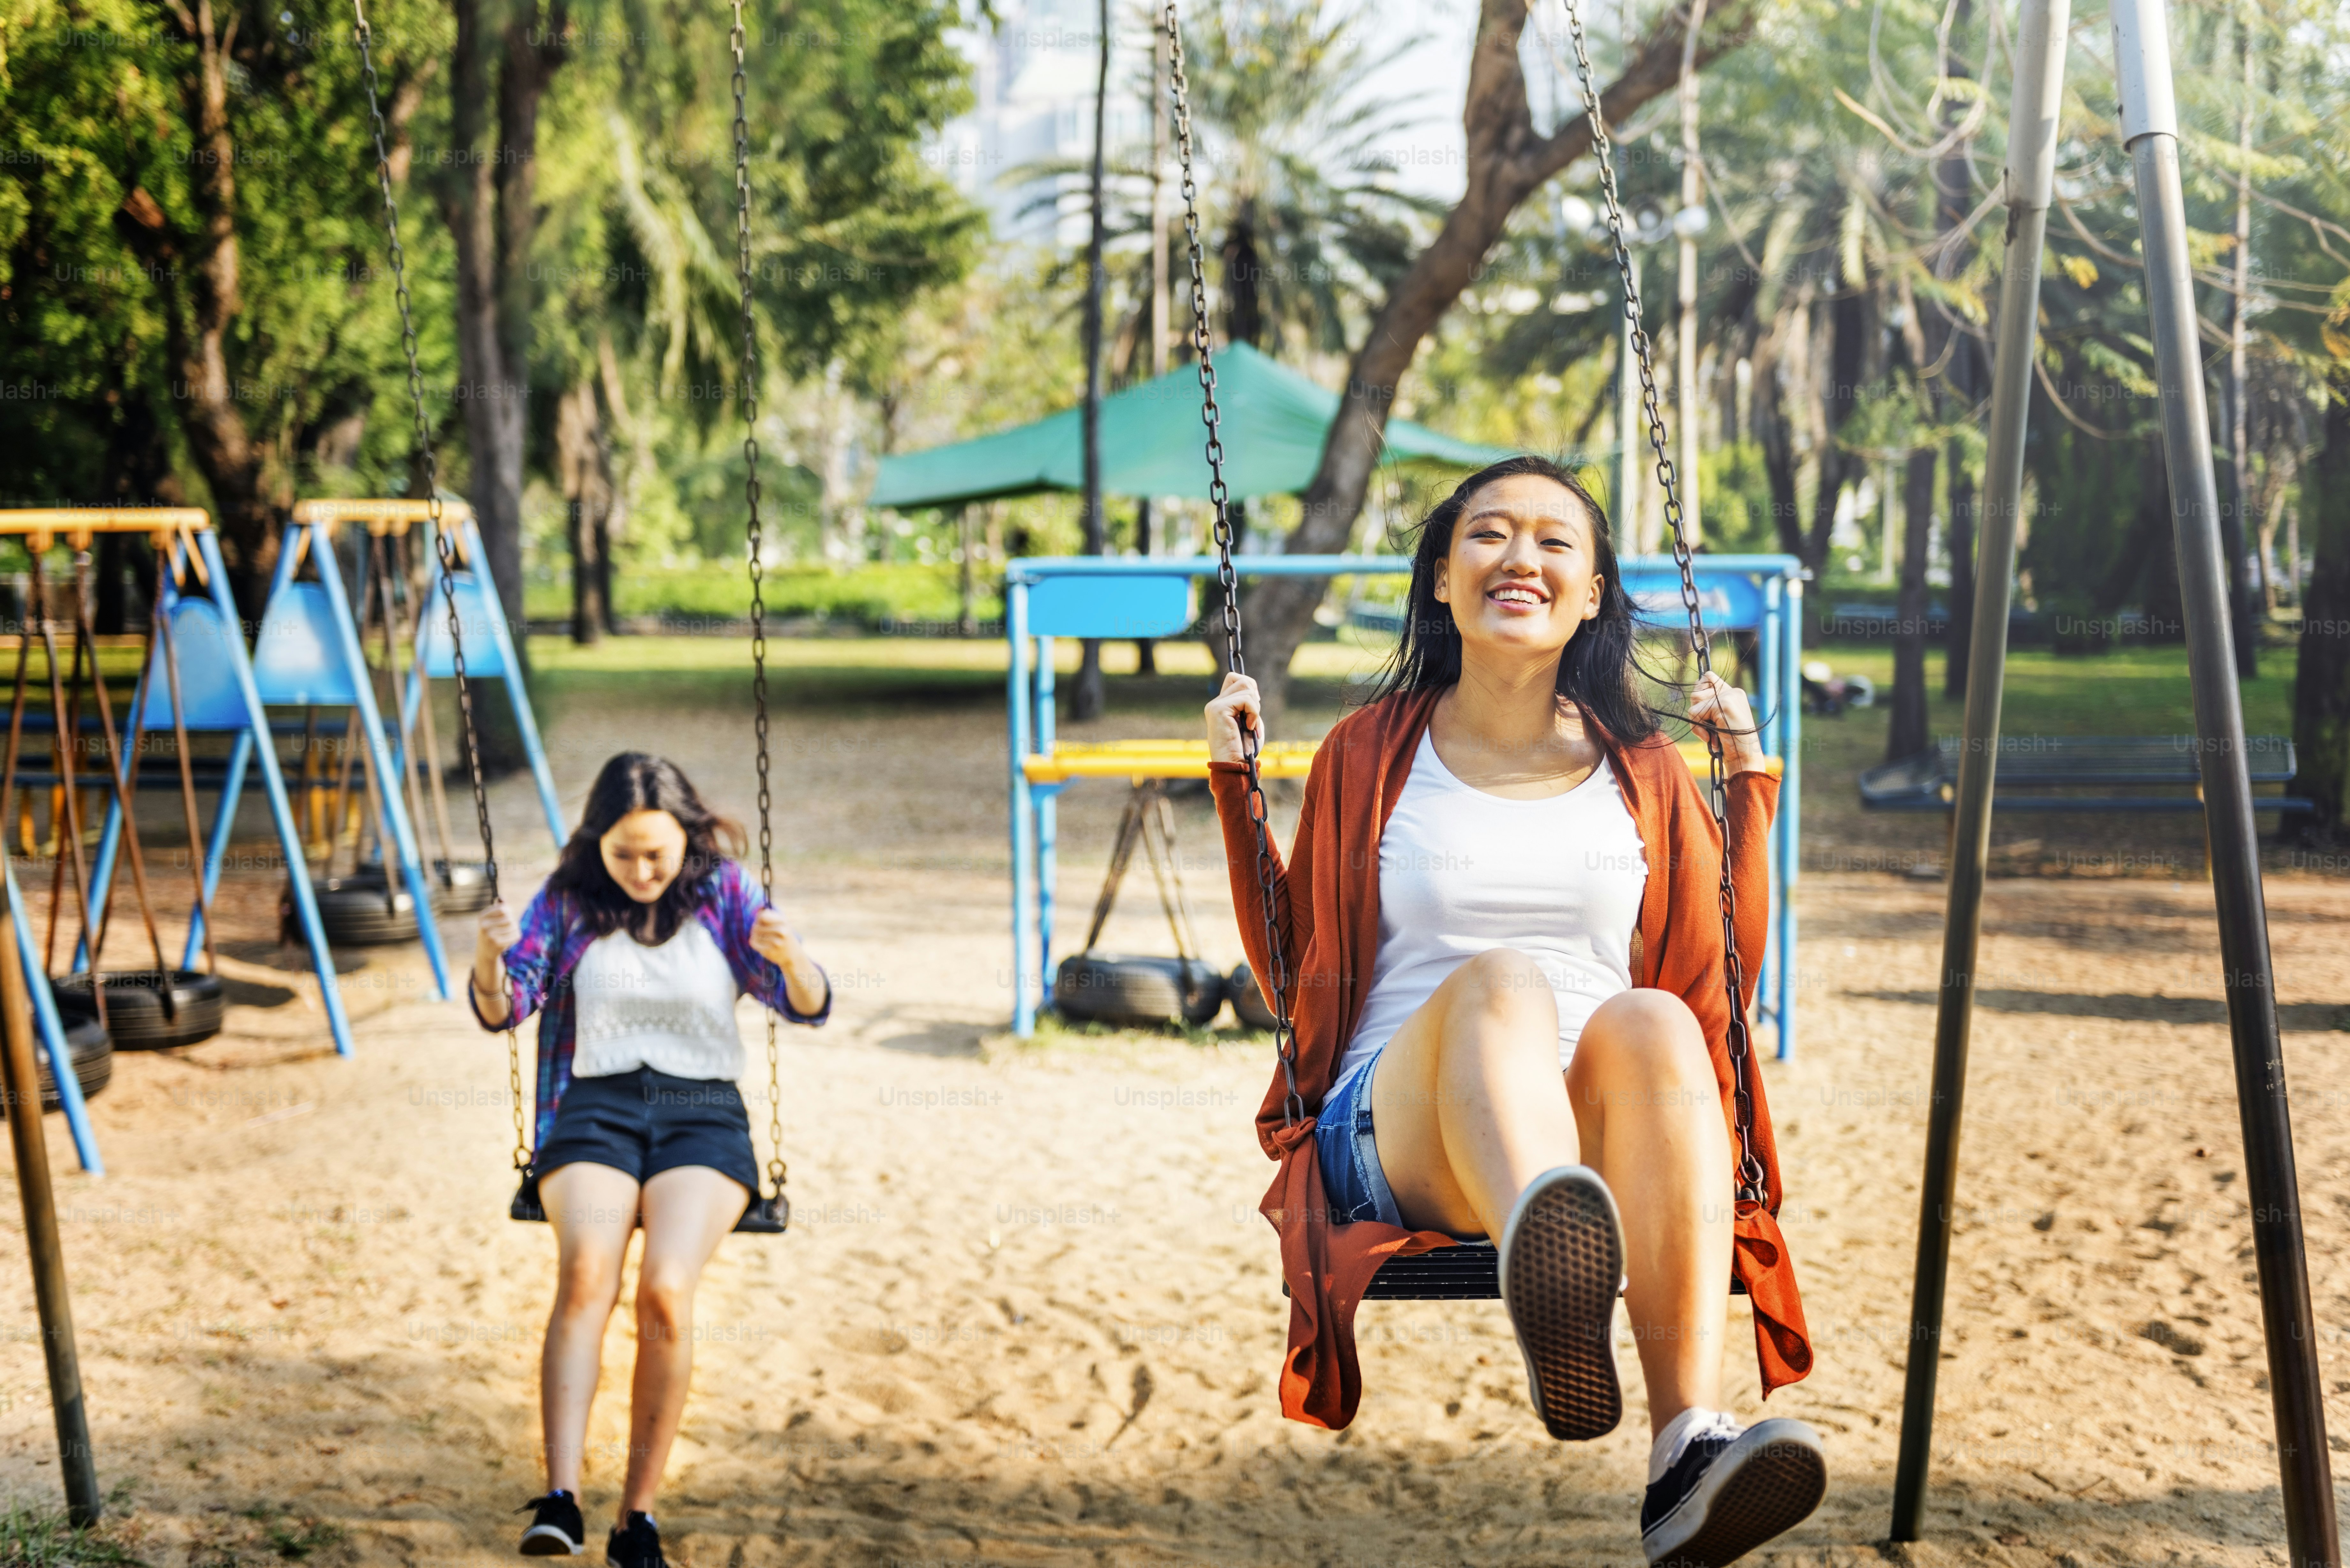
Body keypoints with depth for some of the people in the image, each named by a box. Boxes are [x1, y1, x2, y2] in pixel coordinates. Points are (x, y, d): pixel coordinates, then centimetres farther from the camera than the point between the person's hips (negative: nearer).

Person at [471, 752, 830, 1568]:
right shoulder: (569, 899, 8)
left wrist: (791, 961, -26)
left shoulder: (726, 894, 5)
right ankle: (560, 1499, -37)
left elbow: (809, 1007, -3)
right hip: (595, 1108, 1)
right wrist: (489, 959, -21)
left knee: (666, 1287, -28)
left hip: (702, 1111, -1)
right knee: (586, 1269, -31)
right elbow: (502, 1011, 2)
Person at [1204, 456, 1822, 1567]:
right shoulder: (1371, 755, 15)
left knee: (1650, 1021, -35)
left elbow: (1719, 977, 23)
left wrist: (1748, 779, 19)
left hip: (1610, 1134, 2)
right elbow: (1291, 971, 21)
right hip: (1399, 1131, -2)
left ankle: (1690, 1451, -52)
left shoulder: (1643, 773, 19)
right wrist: (1236, 788, 13)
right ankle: (1557, 1307, -71)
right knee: (1499, 981, -36)